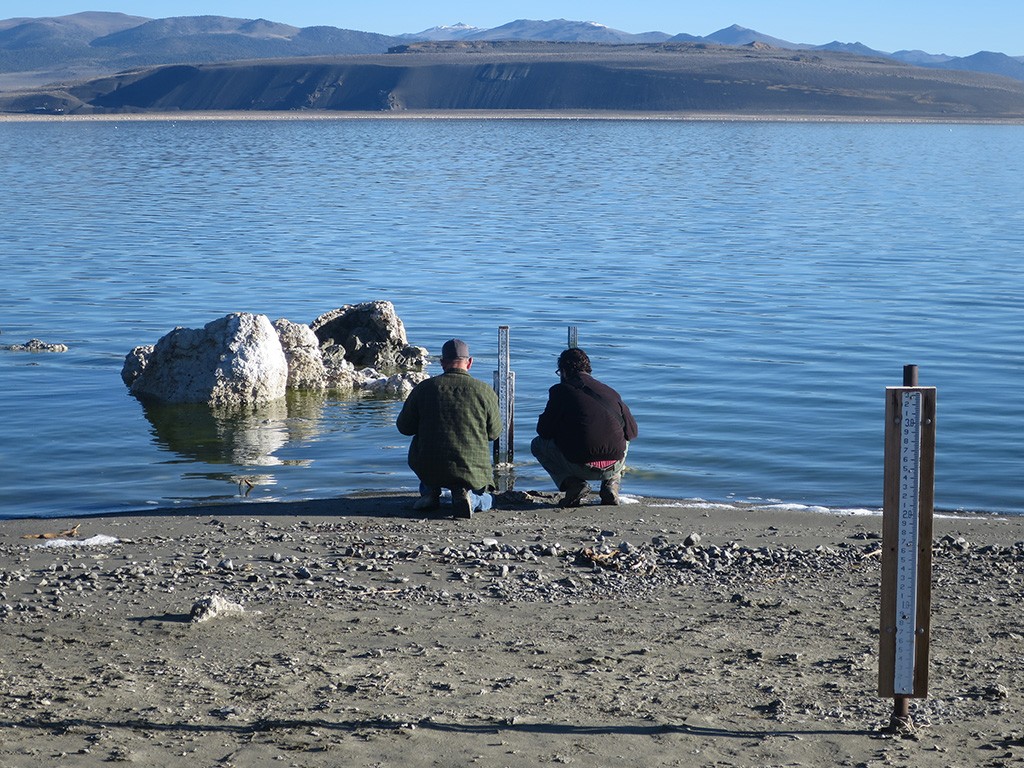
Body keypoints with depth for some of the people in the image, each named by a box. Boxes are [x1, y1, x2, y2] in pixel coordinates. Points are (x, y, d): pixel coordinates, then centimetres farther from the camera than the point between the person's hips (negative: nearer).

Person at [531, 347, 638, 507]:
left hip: (581, 467, -4)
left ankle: (572, 483, 1)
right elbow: (632, 431, 17)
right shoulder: (610, 392, 14)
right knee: (623, 440, 39)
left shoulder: (561, 390, 3)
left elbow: (543, 430, 6)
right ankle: (611, 485, 15)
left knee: (538, 444, 21)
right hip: (614, 466, 4)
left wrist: (562, 433, 29)